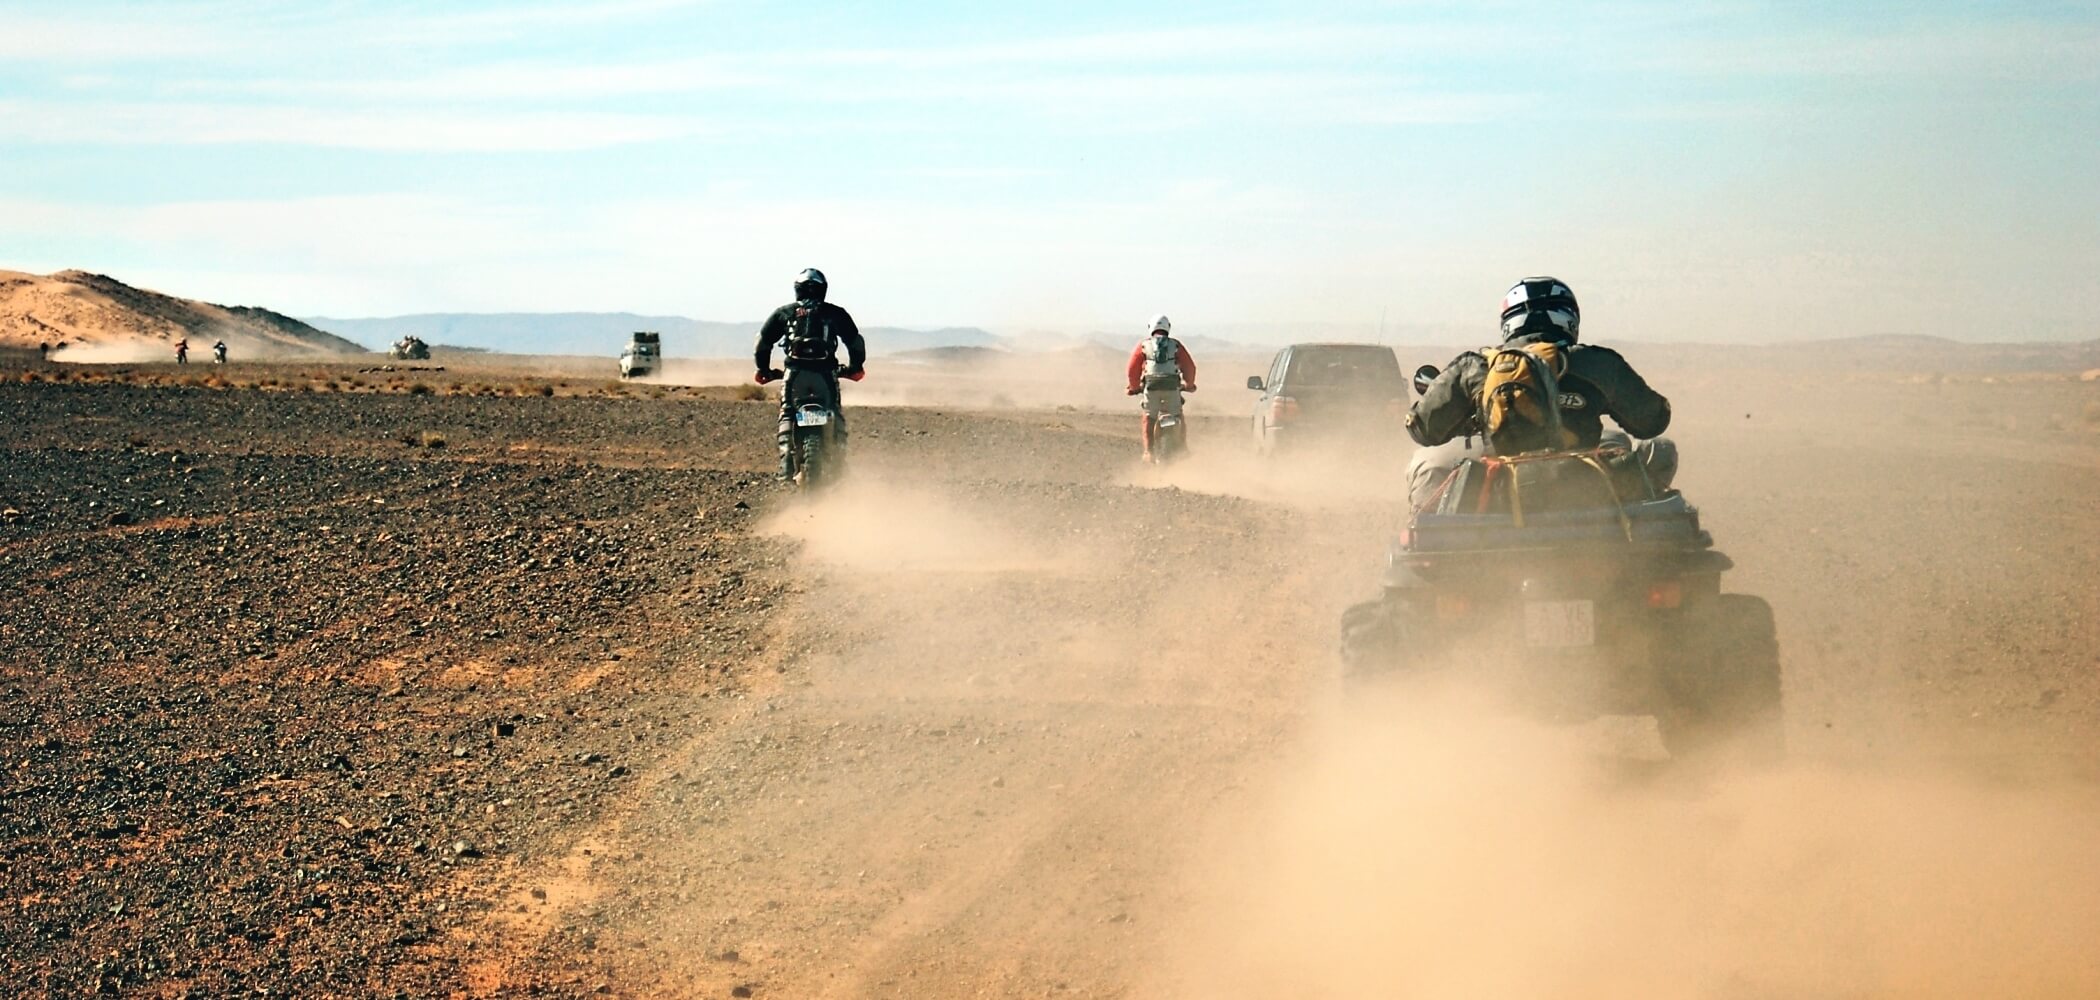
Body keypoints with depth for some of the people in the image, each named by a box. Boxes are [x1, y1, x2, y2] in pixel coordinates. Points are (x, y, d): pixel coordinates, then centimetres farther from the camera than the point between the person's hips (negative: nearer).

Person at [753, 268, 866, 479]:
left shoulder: (784, 313, 13)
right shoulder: (835, 313, 12)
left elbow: (764, 340, 11)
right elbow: (855, 341, 11)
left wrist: (763, 369, 22)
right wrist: (855, 367, 25)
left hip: (795, 374, 0)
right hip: (826, 374, 0)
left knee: (787, 415, 7)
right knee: (836, 415, 12)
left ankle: (787, 462, -10)